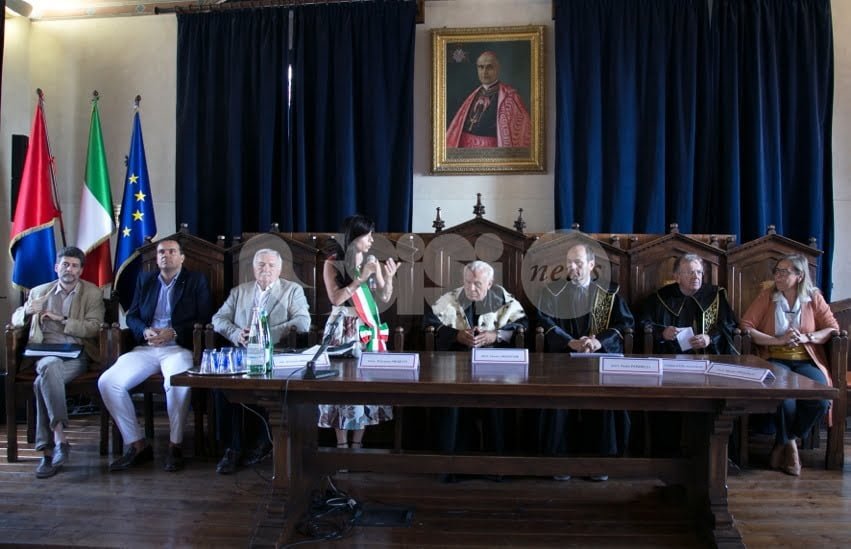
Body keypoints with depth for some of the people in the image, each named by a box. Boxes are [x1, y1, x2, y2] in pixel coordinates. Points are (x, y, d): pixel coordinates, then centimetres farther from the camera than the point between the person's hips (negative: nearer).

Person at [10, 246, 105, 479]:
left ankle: (48, 450, -30)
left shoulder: (93, 293, 11)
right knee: (51, 366, -36)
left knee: (42, 382, -32)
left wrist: (61, 319, -10)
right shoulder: (39, 292, 20)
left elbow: (93, 328, 0)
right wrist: (27, 311, -5)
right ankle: (60, 437, -37)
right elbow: (16, 320, 18)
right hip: (46, 354, 2)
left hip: (76, 355, -2)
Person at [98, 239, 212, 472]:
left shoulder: (196, 280, 9)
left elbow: (204, 320, -1)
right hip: (146, 348, 4)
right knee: (107, 382, -19)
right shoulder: (144, 280, 21)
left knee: (178, 383, -36)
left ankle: (175, 446, -16)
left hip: (179, 347, -4)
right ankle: (137, 444, -7)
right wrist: (145, 331, -7)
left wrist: (173, 333, -14)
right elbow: (132, 316, 15)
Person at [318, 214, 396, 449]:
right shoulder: (332, 263, -5)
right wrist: (361, 278, -20)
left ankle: (357, 443, 14)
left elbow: (385, 298, 6)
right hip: (343, 329, -4)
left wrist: (389, 278, -12)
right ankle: (342, 444, 9)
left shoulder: (372, 261, 6)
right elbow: (336, 298, -15)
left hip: (368, 329, 4)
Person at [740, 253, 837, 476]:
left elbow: (833, 328, 7)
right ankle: (789, 443, 1)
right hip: (775, 360, -2)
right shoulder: (767, 296, 5)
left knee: (820, 400, -28)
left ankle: (784, 441, 0)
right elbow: (745, 326, -3)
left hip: (806, 361, 2)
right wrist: (778, 340, -14)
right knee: (784, 398, -32)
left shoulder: (814, 297, 10)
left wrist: (805, 337, -12)